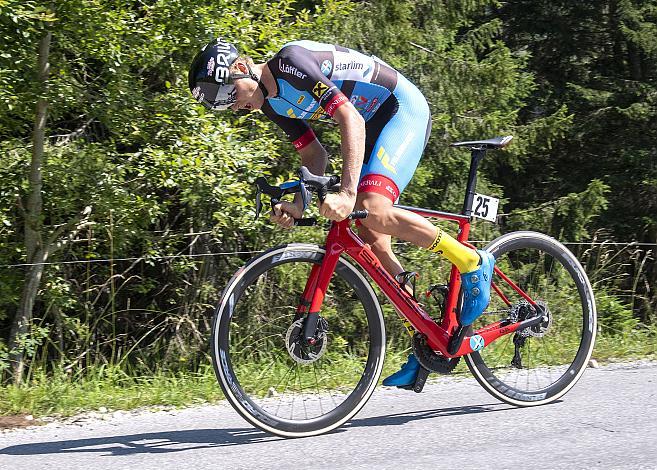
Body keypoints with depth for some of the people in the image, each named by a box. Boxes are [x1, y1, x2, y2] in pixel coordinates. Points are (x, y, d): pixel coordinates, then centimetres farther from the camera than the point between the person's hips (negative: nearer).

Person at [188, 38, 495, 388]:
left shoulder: (290, 61, -23)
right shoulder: (271, 103, 5)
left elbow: (351, 119, -31)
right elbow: (315, 157, 9)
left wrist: (347, 192, -40)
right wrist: (296, 204, -11)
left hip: (404, 109, -9)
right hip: (374, 125, 9)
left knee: (372, 210, -27)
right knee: (371, 240, 1)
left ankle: (472, 263, -10)